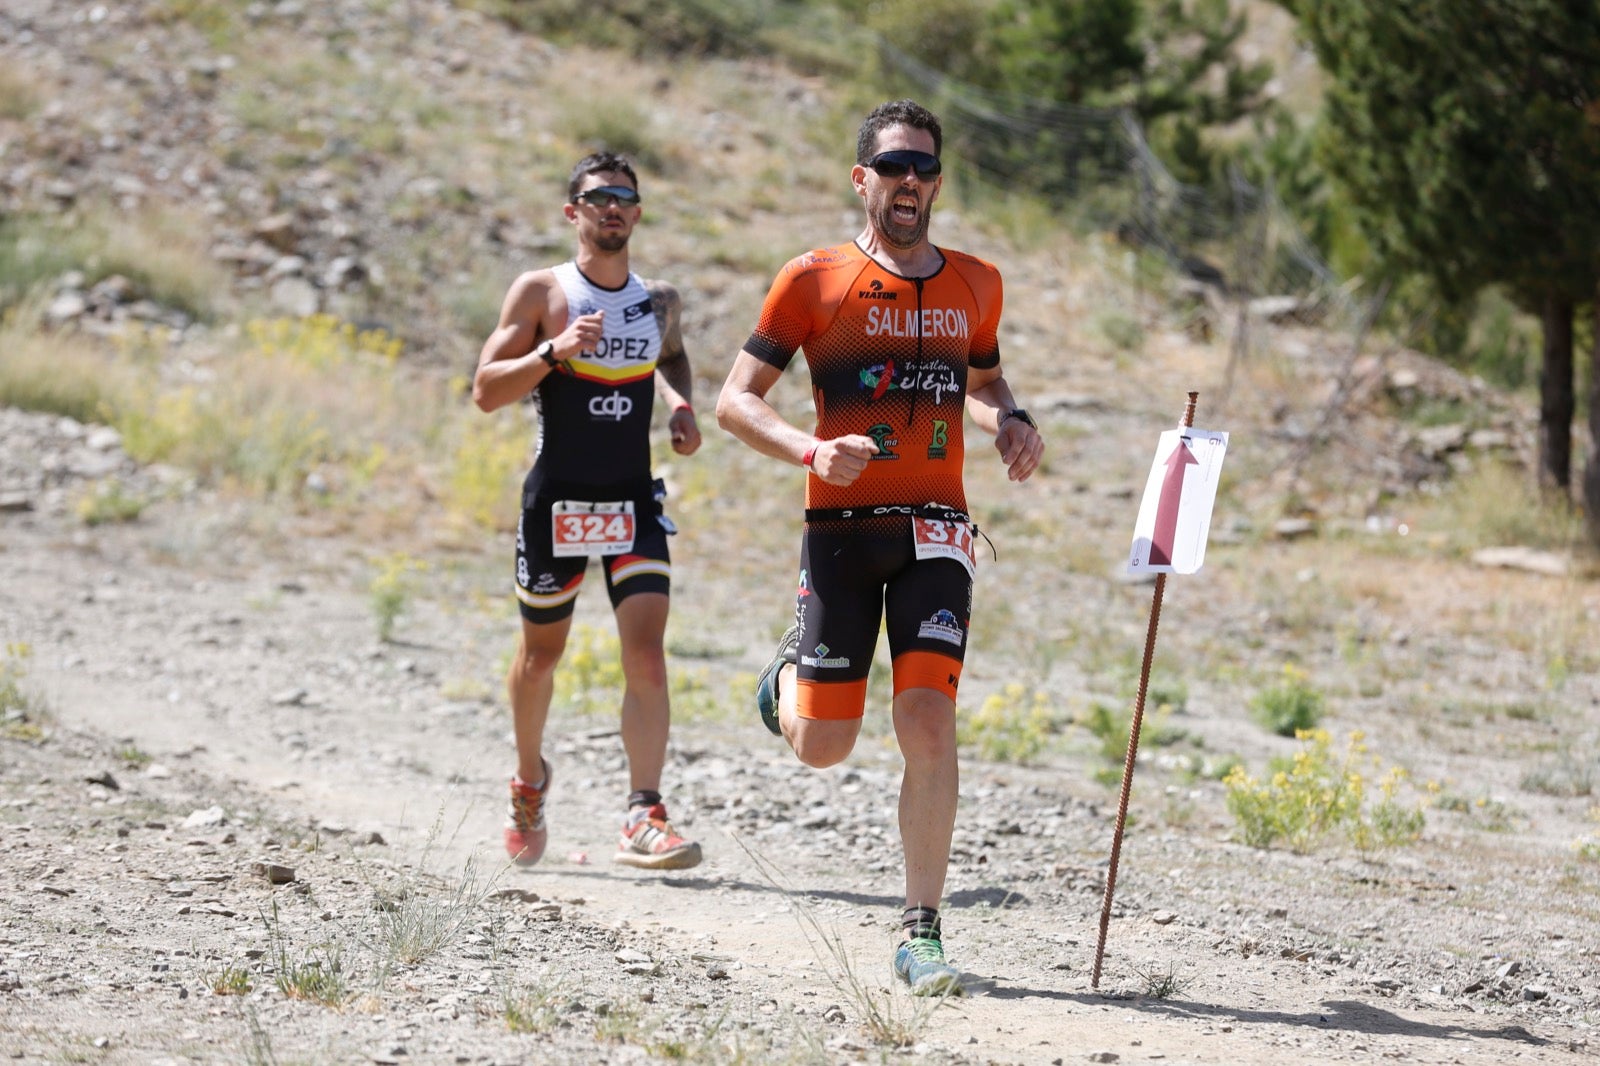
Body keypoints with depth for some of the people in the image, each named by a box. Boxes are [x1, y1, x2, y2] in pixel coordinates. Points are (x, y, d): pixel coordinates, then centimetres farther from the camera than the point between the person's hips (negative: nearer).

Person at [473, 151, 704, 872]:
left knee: (647, 657, -14)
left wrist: (682, 405, 10)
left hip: (634, 502, 2)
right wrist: (553, 352, -23)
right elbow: (485, 391, -8)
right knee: (541, 652, 13)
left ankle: (644, 818, -19)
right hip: (557, 498, -2)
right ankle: (530, 780, 40)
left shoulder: (659, 301, 8)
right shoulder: (540, 293, -4)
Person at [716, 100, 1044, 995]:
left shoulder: (976, 284, 10)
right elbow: (735, 401, -1)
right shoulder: (815, 281, -1)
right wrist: (812, 451, -19)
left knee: (929, 724, -14)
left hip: (936, 529, 2)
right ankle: (792, 673, 40)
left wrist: (1012, 424, 5)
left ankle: (923, 932, -7)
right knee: (824, 747, 2)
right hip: (842, 526, -2)